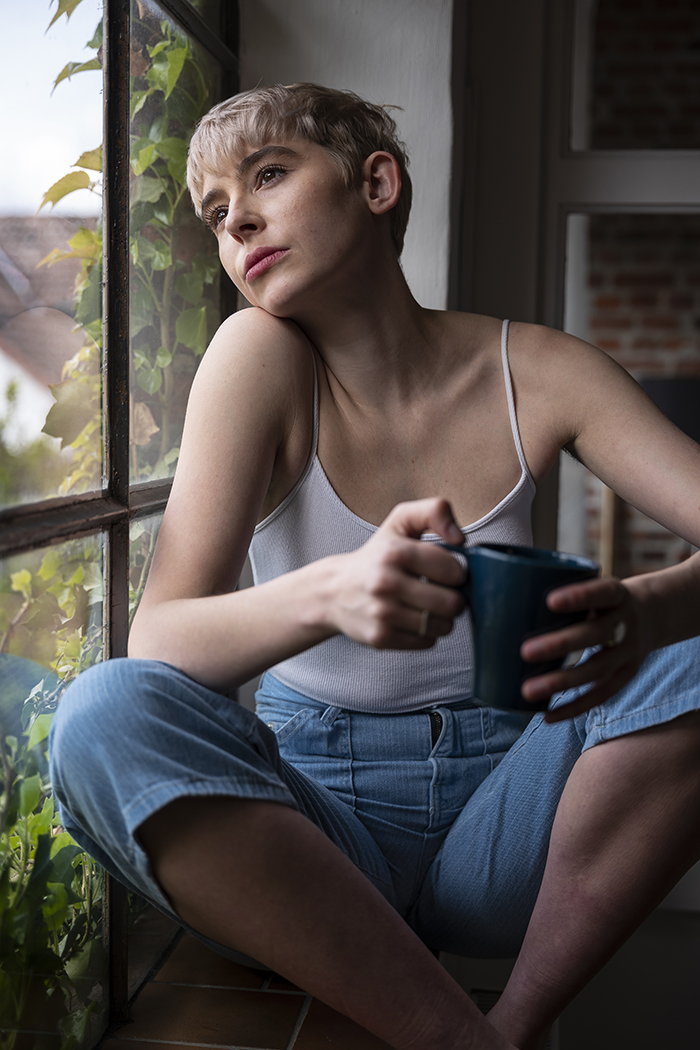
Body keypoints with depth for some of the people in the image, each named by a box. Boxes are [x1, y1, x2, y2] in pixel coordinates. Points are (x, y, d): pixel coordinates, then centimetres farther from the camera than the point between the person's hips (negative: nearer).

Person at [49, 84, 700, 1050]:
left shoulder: (535, 372, -3)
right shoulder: (263, 354, -8)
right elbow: (159, 642, -16)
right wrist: (329, 594, -37)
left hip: (499, 808, 2)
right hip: (320, 808, -1)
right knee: (104, 713, -28)